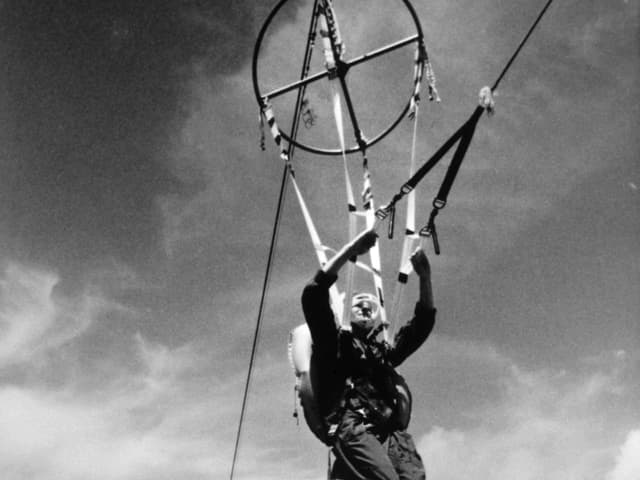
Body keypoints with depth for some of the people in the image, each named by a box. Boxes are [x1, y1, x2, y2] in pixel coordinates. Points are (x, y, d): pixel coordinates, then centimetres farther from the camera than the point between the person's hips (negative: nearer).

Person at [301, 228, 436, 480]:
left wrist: (424, 277, 20)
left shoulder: (385, 352, 33)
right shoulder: (334, 341, 20)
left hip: (393, 431, 4)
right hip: (353, 427, -4)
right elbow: (313, 295, 7)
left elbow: (423, 323, 32)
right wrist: (349, 251, 3)